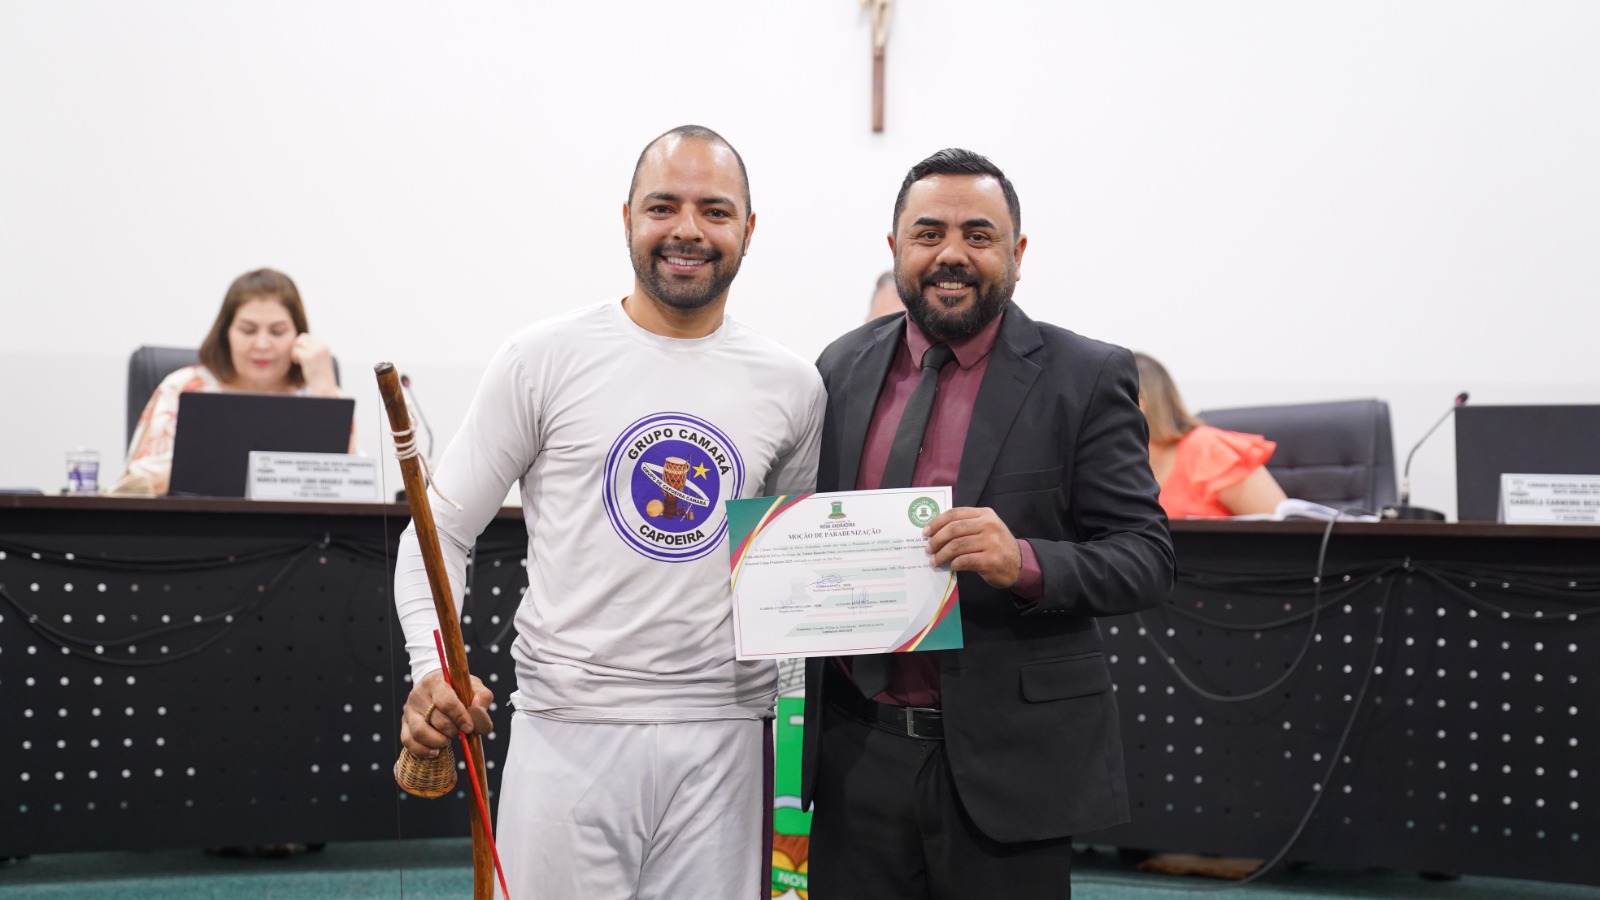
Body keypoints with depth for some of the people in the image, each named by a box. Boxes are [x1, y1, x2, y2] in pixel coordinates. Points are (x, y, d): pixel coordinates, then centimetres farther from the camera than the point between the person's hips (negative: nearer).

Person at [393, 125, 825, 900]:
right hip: (569, 731, -2)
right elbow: (441, 531, 2)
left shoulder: (793, 387, 7)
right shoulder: (544, 360, -1)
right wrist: (432, 668, -14)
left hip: (723, 740, 3)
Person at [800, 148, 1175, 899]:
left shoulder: (1087, 378, -4)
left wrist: (1024, 562, -26)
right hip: (857, 750, 4)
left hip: (1006, 756, -3)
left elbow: (1145, 556, -7)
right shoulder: (843, 367, 8)